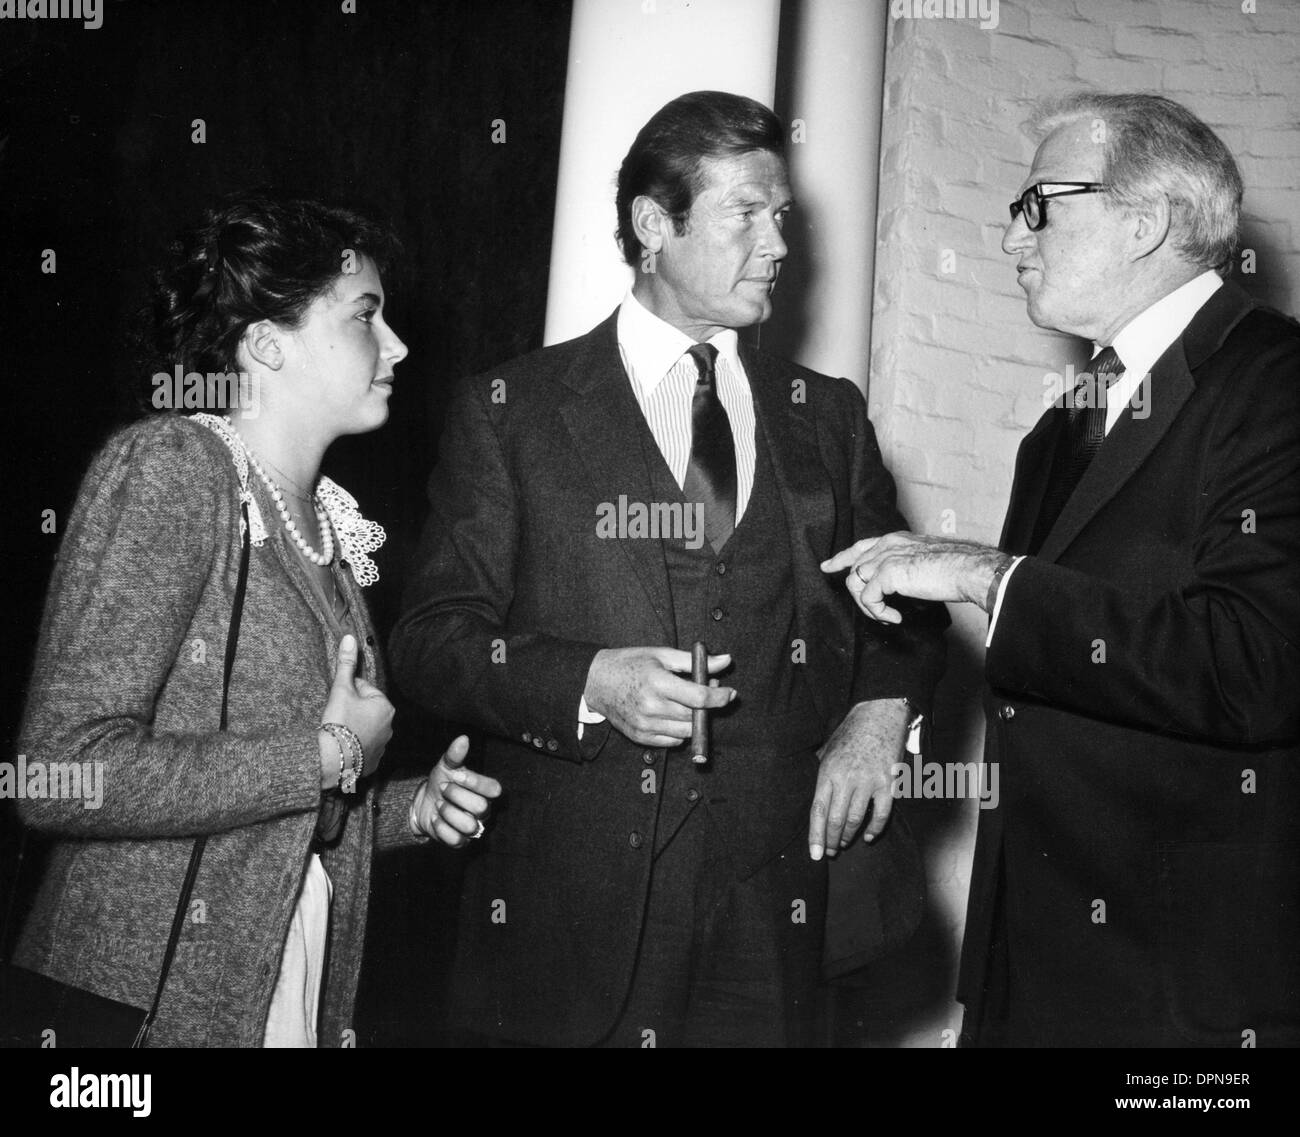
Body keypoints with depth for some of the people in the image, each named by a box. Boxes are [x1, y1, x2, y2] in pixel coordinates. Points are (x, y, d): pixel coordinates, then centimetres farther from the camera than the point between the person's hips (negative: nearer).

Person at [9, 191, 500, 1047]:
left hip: (306, 995, 7)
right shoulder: (168, 465, -12)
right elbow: (61, 775, -22)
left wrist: (410, 807, 1)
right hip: (153, 999, -7)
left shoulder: (330, 521, 10)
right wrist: (331, 755, -16)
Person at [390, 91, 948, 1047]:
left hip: (768, 911, 3)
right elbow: (431, 637, -2)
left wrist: (881, 709, 3)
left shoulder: (827, 415, 12)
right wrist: (590, 683, -18)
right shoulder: (510, 412, 2)